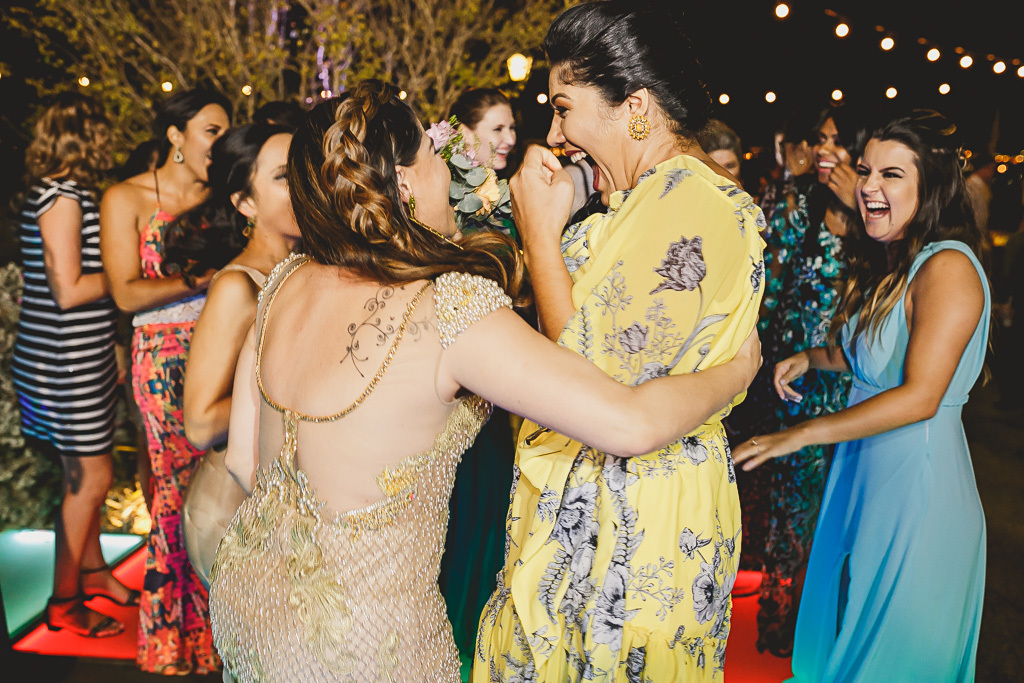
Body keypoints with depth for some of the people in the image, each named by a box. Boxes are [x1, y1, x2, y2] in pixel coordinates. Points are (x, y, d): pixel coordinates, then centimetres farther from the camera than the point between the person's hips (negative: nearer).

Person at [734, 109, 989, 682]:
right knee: (848, 625, 21)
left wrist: (800, 434, -23)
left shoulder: (948, 268, -19)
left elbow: (919, 396, -26)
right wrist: (812, 358, 3)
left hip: (917, 474, -8)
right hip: (862, 466, 8)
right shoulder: (885, 261, 9)